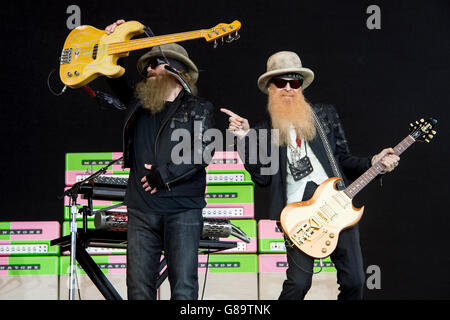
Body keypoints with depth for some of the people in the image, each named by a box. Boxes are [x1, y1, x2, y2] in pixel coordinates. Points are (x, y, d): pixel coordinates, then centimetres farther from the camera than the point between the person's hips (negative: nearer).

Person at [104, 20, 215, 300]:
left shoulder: (199, 108, 5)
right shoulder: (139, 102, 18)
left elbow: (203, 151, -8)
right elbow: (116, 81, 33)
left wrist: (164, 174, -12)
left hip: (183, 209, -4)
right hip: (142, 210, 4)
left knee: (184, 289, -8)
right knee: (139, 287, 1)